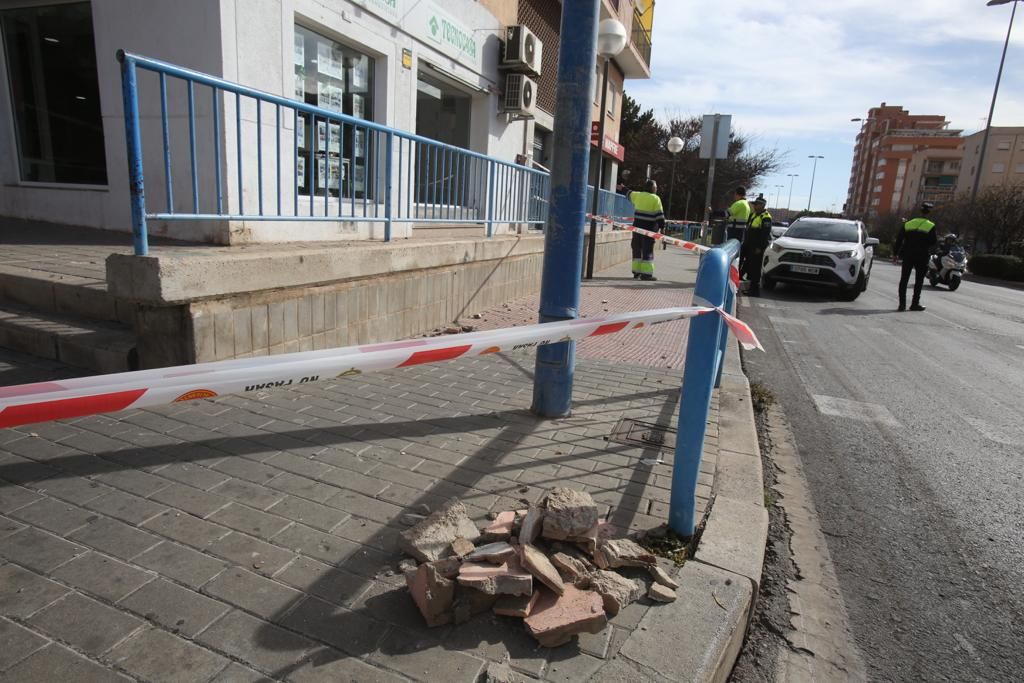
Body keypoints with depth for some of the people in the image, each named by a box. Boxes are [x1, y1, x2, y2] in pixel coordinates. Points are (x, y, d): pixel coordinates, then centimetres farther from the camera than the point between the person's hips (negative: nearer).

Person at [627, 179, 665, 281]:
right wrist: (662, 227, -3)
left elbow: (629, 194, 30)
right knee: (648, 251, -3)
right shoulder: (655, 199, -6)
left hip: (637, 226, 5)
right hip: (649, 228, -5)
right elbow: (659, 215, -9)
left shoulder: (638, 195, 9)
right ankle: (646, 273, -5)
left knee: (637, 249, 13)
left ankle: (636, 272, 15)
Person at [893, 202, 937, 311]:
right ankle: (915, 303, 6)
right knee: (919, 281, 7)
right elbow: (933, 242, -6)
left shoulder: (908, 224, 3)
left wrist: (895, 253, 11)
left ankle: (902, 304, 1)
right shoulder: (931, 226, -6)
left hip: (907, 256, 2)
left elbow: (899, 239, 5)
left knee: (904, 280, 6)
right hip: (922, 257, -2)